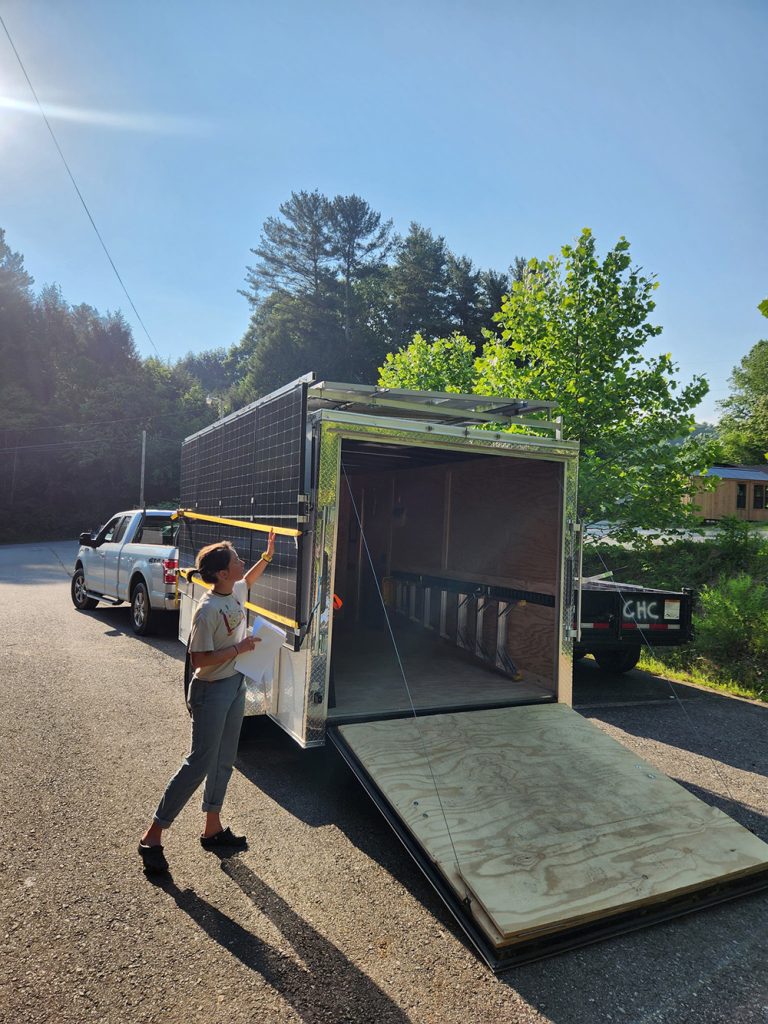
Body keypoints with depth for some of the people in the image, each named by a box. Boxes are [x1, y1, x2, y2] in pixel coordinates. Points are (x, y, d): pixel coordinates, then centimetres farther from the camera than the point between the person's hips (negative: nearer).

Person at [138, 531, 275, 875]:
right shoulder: (207, 611, -25)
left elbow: (249, 580, 25)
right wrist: (239, 647, -20)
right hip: (211, 691, -9)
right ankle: (152, 836, 13)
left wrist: (268, 554, 17)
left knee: (224, 760, 16)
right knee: (199, 764, -3)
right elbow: (199, 660, -23)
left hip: (236, 685, 9)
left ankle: (212, 828, 32)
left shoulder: (237, 591, 0)